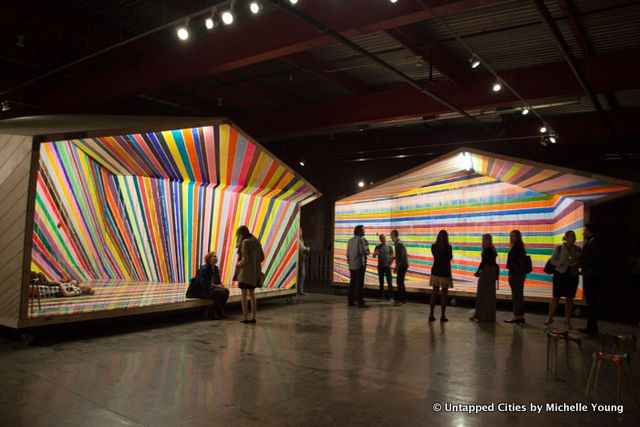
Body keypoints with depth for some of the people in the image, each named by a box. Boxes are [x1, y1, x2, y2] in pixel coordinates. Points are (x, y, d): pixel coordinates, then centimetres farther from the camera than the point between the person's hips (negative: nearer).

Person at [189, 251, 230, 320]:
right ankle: (210, 312, -14)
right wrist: (217, 286, -23)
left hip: (211, 288, 7)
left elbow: (218, 281, 16)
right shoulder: (204, 269, -14)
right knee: (220, 293, -28)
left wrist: (220, 284, -8)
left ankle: (220, 312, -4)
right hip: (201, 291, -7)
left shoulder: (215, 268, 10)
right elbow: (205, 283, -22)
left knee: (226, 291, -17)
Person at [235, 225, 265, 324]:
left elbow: (245, 259, -18)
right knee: (252, 295, 15)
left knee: (244, 296, 2)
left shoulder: (245, 242, -14)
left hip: (246, 271, -7)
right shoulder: (256, 241, 9)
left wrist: (239, 264, 0)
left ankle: (245, 318, 4)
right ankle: (253, 317, 16)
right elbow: (262, 257, 10)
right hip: (255, 271, 7)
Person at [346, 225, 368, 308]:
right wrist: (366, 248, 2)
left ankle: (351, 301, 12)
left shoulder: (350, 240, 12)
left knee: (352, 283, 10)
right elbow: (363, 251, -17)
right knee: (359, 284, -5)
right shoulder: (360, 240, -11)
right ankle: (360, 302, -4)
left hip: (351, 265, 7)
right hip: (359, 264, -7)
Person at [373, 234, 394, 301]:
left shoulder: (389, 247, 4)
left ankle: (391, 296, 3)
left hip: (387, 266, -1)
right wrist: (375, 253, -26)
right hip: (380, 267, 1)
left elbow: (392, 256, 6)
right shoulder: (378, 247, 4)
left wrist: (390, 264, -9)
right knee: (381, 282, 4)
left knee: (389, 282, -3)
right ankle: (382, 296, 8)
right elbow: (374, 256, -4)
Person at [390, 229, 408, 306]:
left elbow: (401, 256, -22)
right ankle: (403, 299, 19)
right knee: (400, 282, 13)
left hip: (402, 265, -10)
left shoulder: (398, 243, -17)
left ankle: (400, 300, -6)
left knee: (399, 282, -8)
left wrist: (397, 267, -20)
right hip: (403, 265, 10)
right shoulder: (399, 242, 14)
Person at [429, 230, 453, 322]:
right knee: (444, 294, 4)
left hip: (435, 272, 4)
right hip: (445, 272, -4)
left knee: (434, 293, 10)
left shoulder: (433, 246, 0)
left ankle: (431, 314, 8)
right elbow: (450, 258, 1)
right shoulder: (448, 247, -12)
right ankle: (442, 316, 5)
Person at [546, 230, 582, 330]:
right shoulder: (559, 248, 0)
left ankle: (567, 321, 11)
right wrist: (564, 263, -18)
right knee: (556, 297, -1)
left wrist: (576, 262, -12)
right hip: (560, 274, -3)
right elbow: (553, 261, -4)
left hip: (573, 275, 3)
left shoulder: (577, 249, 8)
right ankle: (550, 317, 11)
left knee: (569, 298, 3)